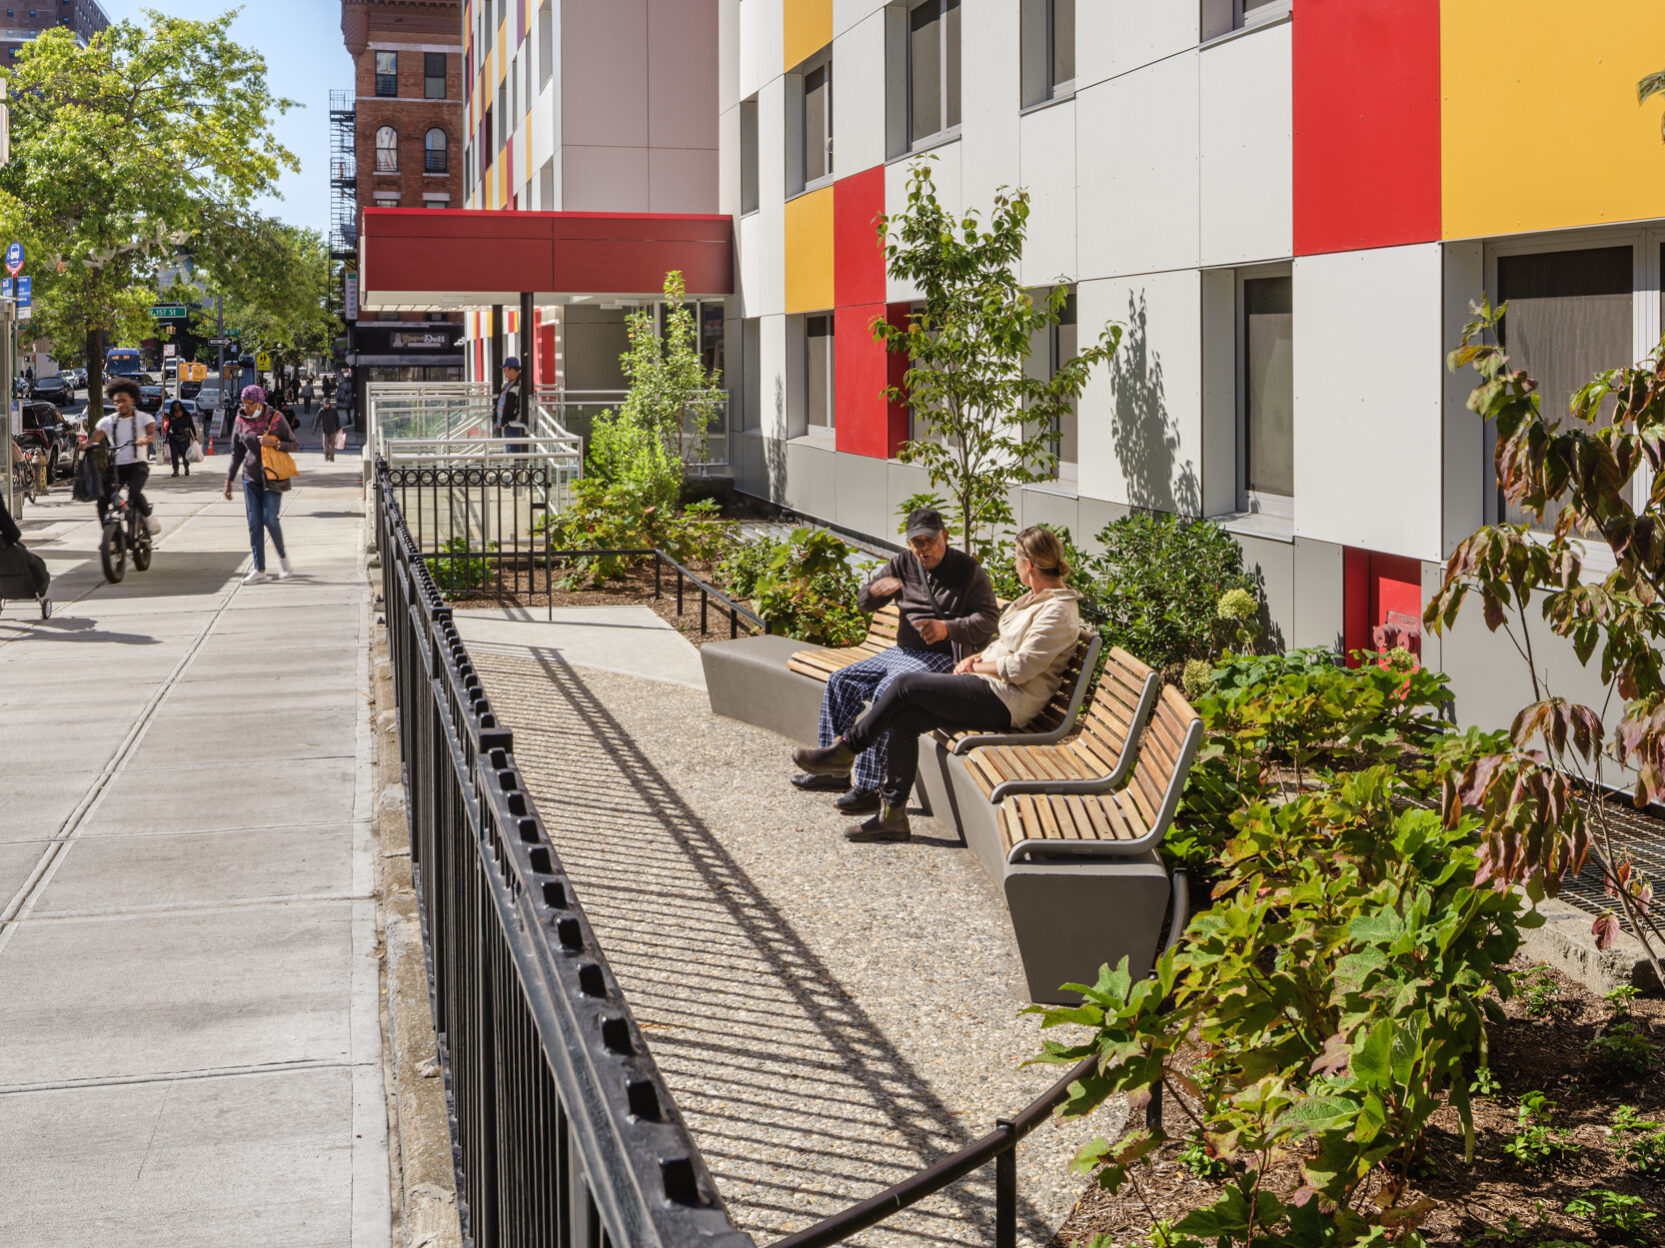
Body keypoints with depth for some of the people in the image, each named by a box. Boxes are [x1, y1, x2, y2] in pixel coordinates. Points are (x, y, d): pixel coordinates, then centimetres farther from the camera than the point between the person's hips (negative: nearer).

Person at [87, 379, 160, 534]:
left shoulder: (143, 418, 3)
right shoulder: (108, 421, 9)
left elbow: (152, 434, -16)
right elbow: (94, 439, -4)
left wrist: (145, 439, -40)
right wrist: (85, 445, -28)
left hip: (137, 466, -3)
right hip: (116, 467, 3)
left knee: (134, 493, -30)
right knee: (102, 499, -15)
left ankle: (148, 517, -3)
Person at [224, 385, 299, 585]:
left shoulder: (276, 418, -5)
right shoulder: (242, 422, 4)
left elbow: (294, 445, -1)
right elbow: (237, 453, 12)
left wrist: (276, 443, -20)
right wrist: (229, 480, 10)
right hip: (251, 478, 3)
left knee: (269, 518, -15)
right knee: (254, 523, -1)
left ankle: (282, 557, 10)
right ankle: (259, 570, 4)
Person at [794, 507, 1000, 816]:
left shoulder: (968, 570, -6)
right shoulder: (903, 565, 11)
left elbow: (989, 618, -13)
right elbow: (863, 602, 12)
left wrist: (947, 628, -28)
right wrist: (875, 590, -13)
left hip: (940, 658, -8)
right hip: (901, 652, 8)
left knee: (886, 692, -31)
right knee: (841, 681, 0)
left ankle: (868, 787, -33)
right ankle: (835, 769, 7)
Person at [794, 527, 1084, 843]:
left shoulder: (1059, 610, -14)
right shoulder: (1037, 598, 17)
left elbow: (1020, 668, -20)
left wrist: (976, 667, -6)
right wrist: (976, 657, 8)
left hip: (1006, 702, -10)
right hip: (991, 690, 10)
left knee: (905, 685, -14)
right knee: (904, 719, -6)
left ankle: (845, 750, 0)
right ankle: (893, 815, -3)